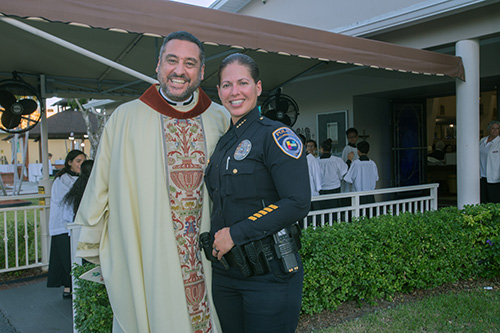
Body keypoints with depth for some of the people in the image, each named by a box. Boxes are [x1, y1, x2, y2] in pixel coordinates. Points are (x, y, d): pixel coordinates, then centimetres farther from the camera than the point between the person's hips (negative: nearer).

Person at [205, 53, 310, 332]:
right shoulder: (222, 142, 10)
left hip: (269, 275, -6)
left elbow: (298, 203, -20)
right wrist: (215, 239, 6)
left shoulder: (275, 135, -11)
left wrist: (236, 233, -18)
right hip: (224, 271, 7)